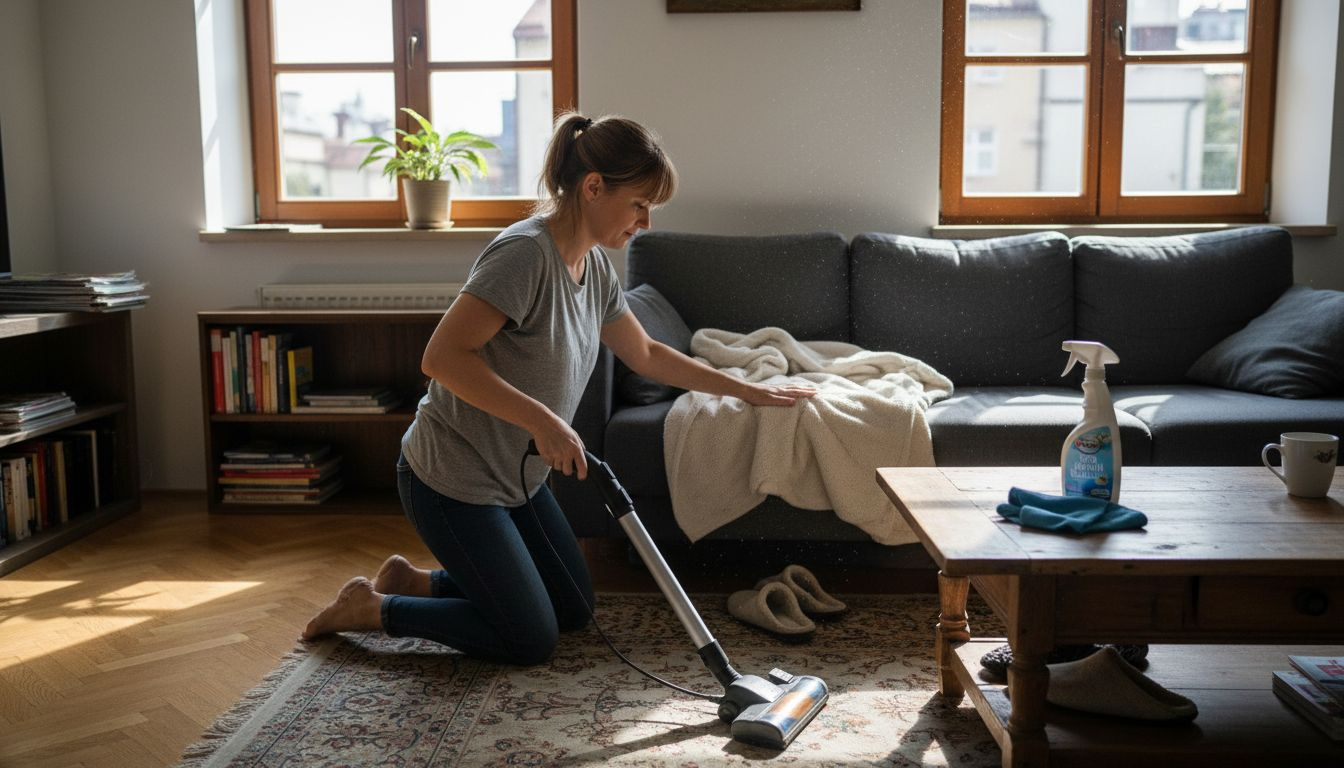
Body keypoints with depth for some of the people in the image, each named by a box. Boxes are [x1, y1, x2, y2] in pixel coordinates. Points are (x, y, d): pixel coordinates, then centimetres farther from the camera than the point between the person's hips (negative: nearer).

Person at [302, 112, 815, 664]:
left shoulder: (594, 266, 3)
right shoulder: (525, 252, -25)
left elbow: (645, 355, 16)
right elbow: (442, 357, -31)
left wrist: (746, 390, 15)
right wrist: (543, 421, -35)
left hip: (515, 477, 9)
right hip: (452, 480, -9)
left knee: (574, 609, 15)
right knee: (531, 639, -2)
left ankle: (414, 581, 23)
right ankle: (374, 608, 11)